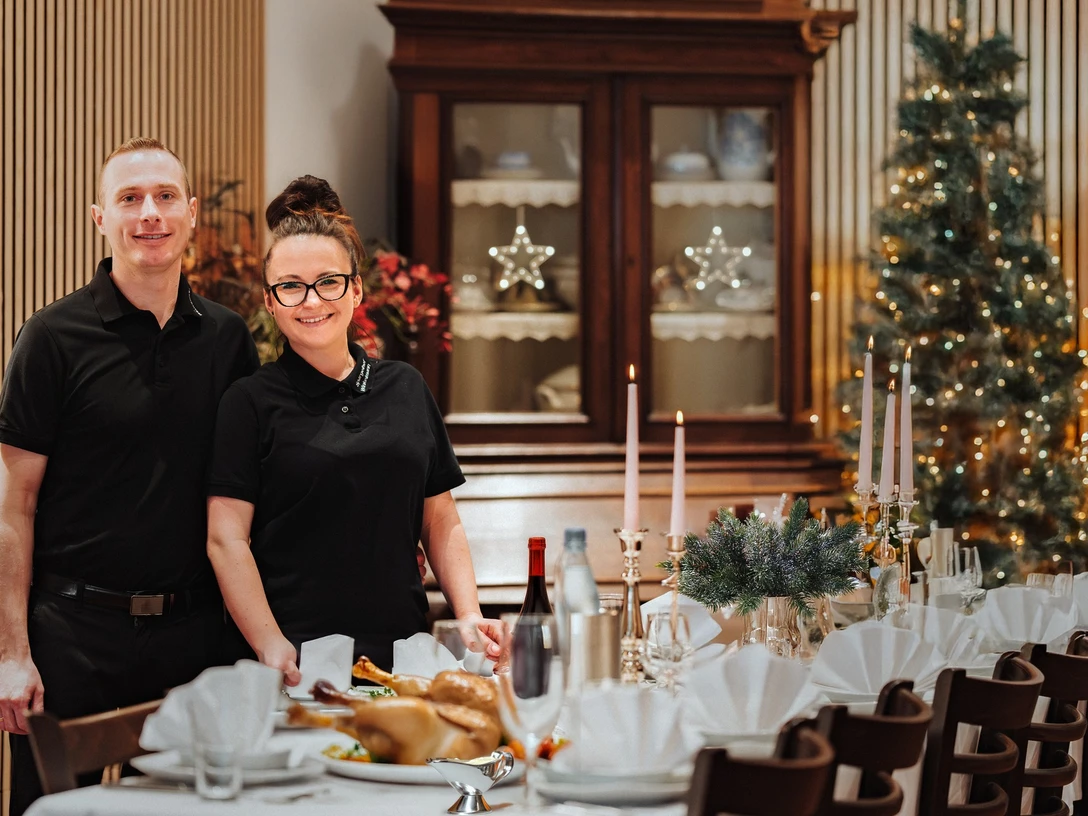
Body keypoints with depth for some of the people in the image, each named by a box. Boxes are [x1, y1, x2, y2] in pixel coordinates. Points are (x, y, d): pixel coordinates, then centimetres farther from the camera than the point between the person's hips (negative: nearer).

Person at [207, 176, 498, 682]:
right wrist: (271, 646, -15)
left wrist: (469, 616, 1)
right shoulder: (251, 402, 1)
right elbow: (226, 539, -5)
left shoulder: (406, 389, 12)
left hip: (402, 653, 3)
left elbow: (441, 524, 14)